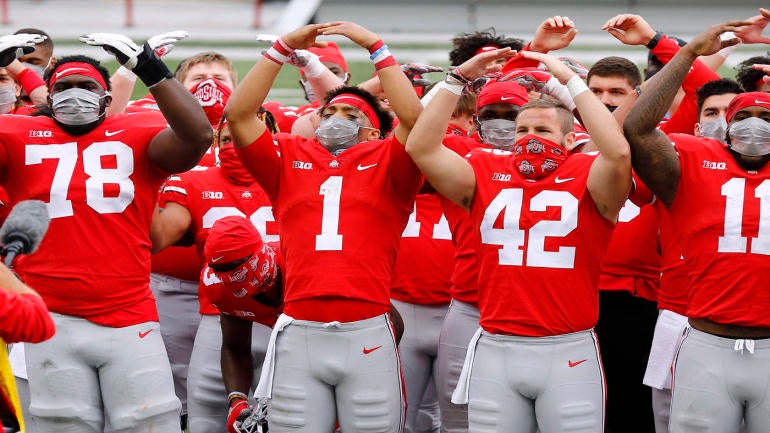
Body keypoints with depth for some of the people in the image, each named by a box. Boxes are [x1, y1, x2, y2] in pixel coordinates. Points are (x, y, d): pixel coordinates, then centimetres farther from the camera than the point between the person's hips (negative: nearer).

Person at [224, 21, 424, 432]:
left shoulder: (385, 163, 9)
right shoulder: (289, 159, 14)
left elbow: (412, 117, -7)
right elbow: (238, 113, 6)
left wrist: (375, 46, -3)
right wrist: (283, 48, 4)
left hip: (367, 334, -1)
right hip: (299, 335, 1)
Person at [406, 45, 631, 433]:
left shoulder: (588, 178, -1)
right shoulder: (485, 174, 8)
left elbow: (617, 152, -22)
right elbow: (421, 148, -1)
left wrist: (570, 81, -17)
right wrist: (458, 79, -4)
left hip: (570, 354, -3)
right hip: (494, 353, 3)